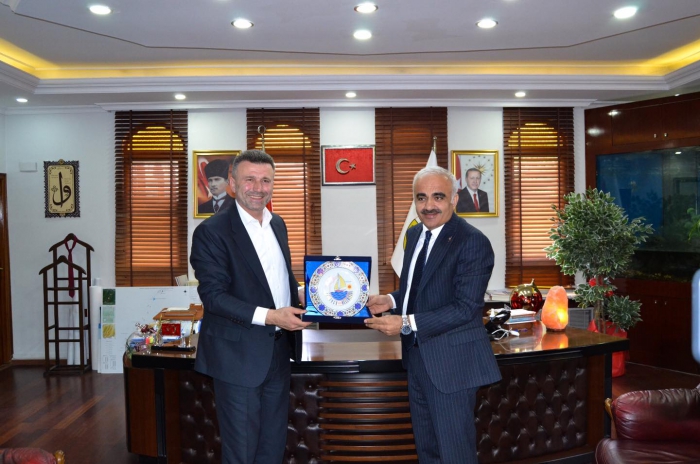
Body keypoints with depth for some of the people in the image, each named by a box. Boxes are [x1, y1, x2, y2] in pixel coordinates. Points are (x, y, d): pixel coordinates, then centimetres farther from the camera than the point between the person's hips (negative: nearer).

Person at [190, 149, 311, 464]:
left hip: (279, 352, 7)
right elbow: (213, 295, -19)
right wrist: (268, 316, -25)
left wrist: (297, 312, 1)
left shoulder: (277, 225, 9)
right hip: (239, 355, -7)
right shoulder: (211, 231, -13)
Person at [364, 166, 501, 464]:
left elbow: (465, 307, -24)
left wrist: (406, 324, -27)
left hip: (451, 360, -8)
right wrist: (391, 301, -2)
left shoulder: (473, 242, -19)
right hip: (417, 356, 8)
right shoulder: (415, 234, 7)